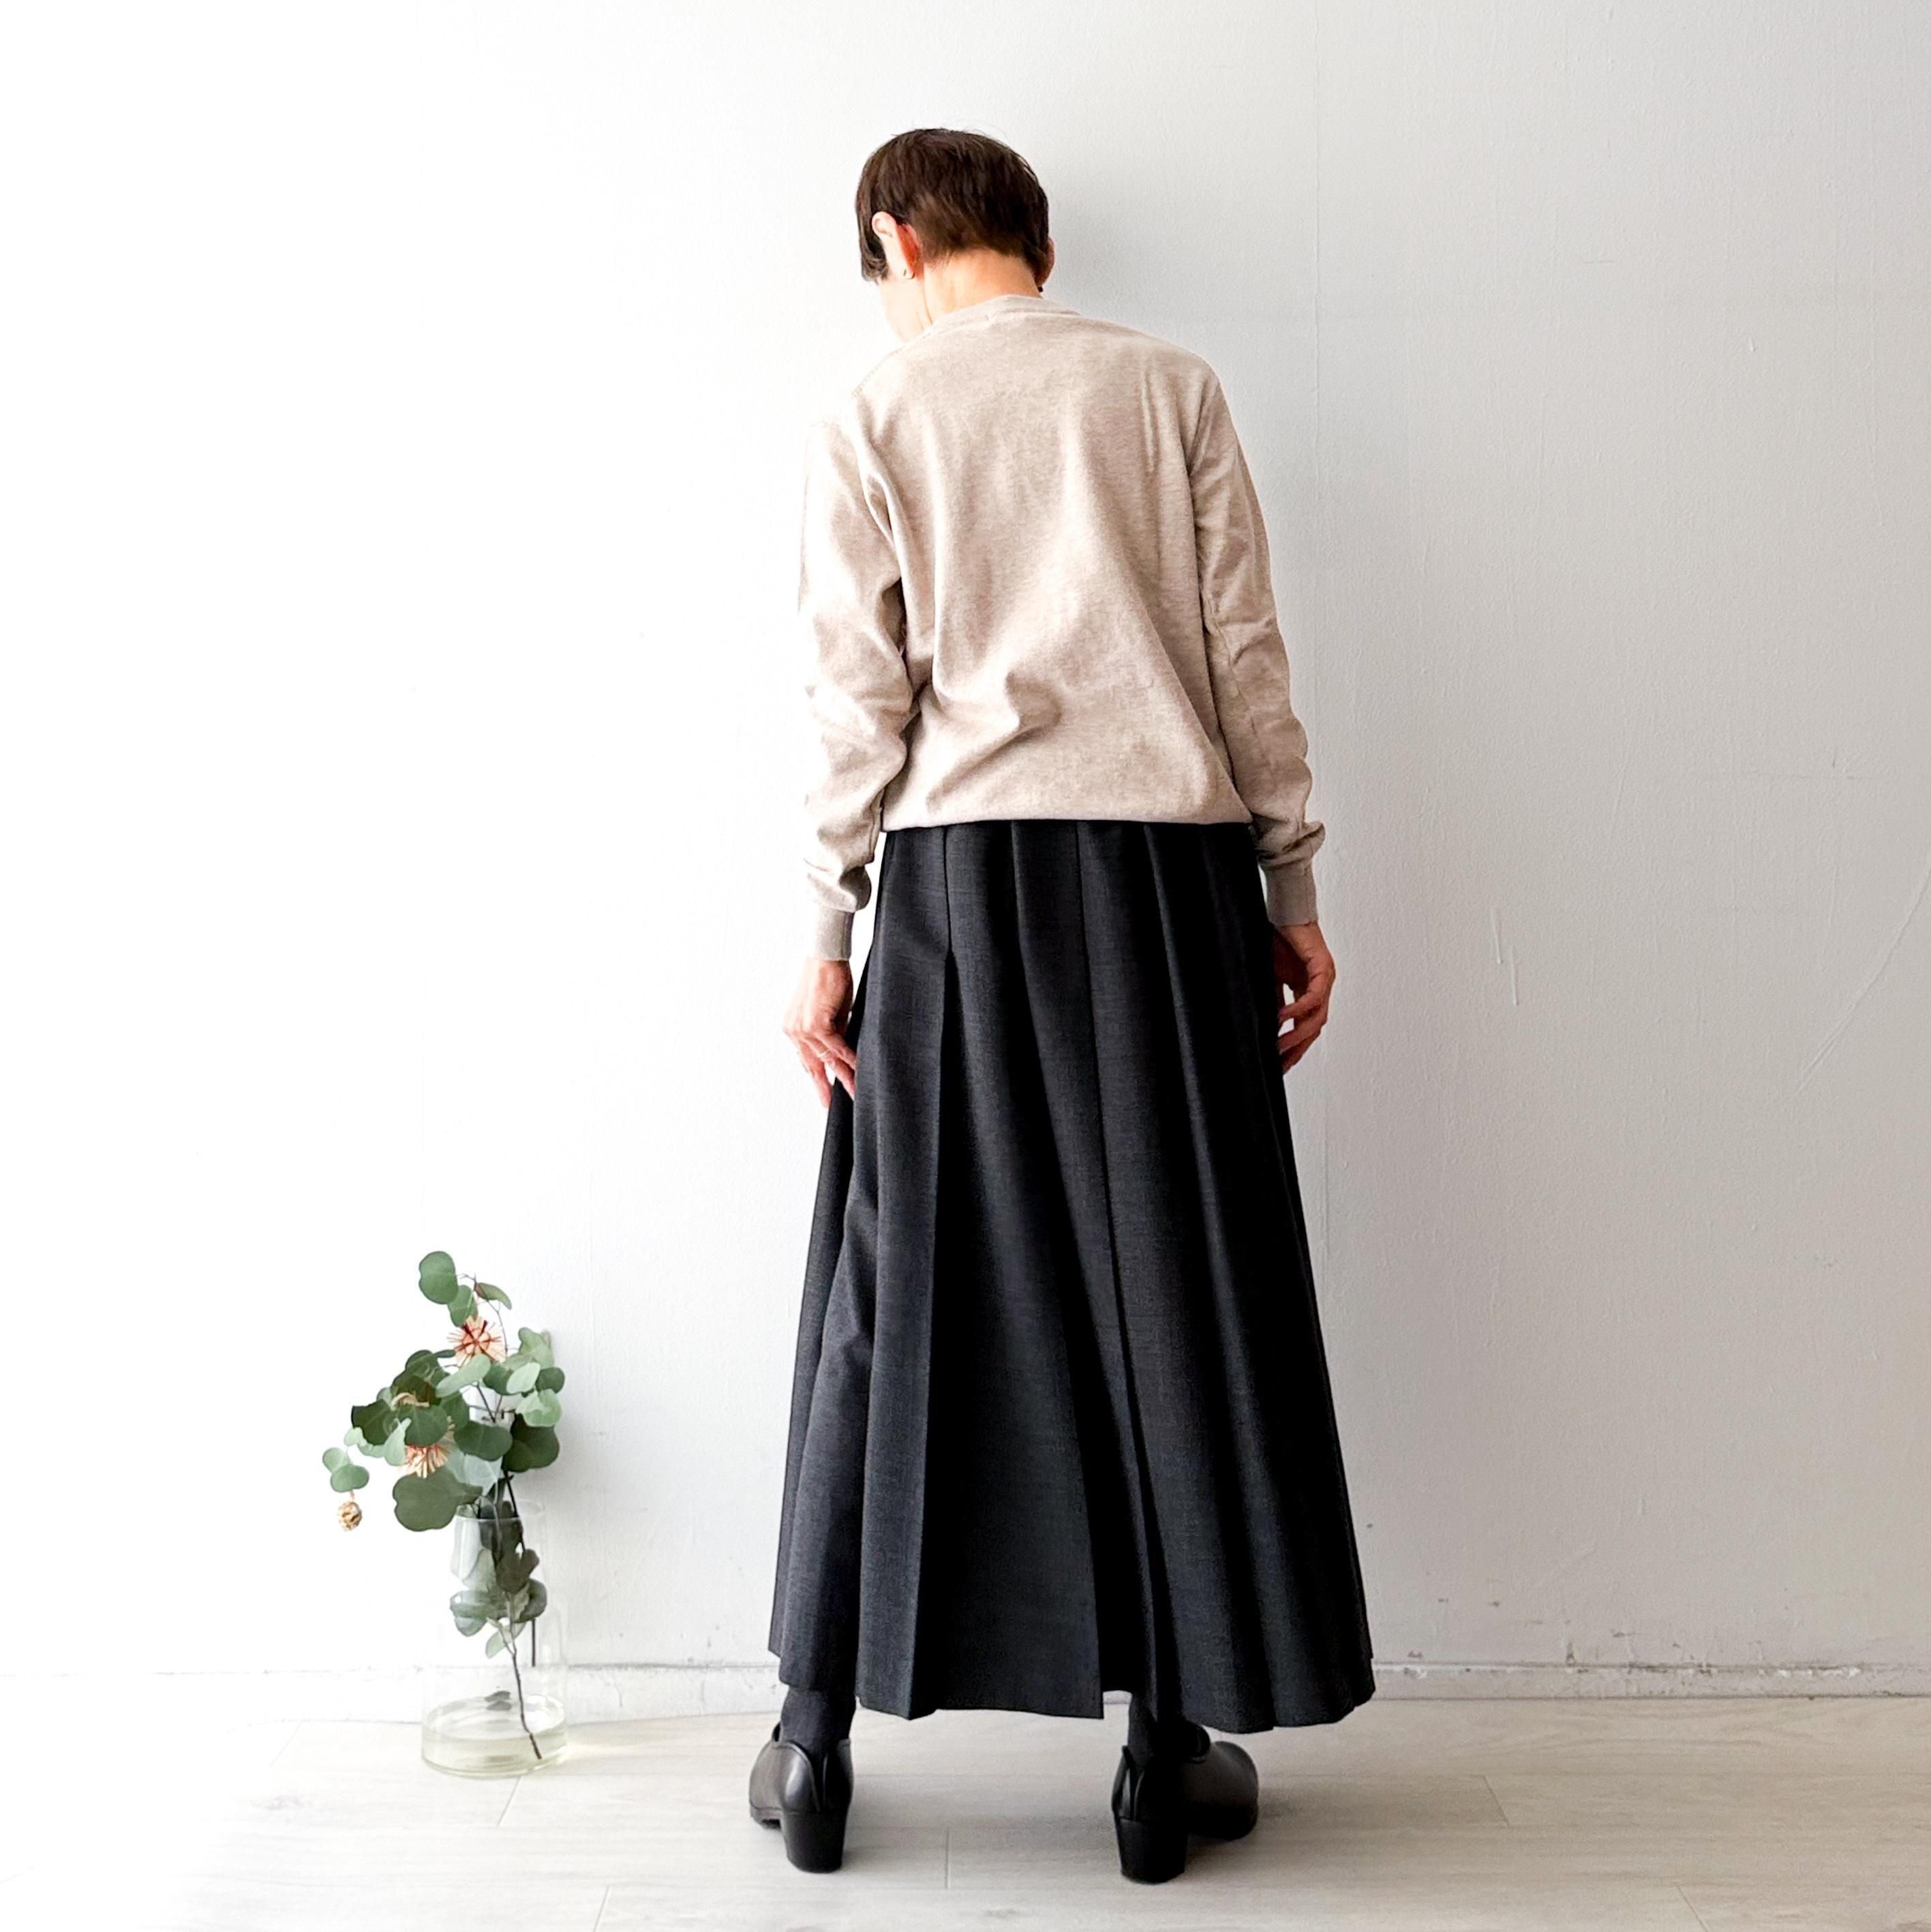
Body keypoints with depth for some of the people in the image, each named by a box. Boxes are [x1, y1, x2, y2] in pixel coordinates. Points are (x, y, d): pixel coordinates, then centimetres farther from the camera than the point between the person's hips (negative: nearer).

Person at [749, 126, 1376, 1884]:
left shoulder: (873, 419, 5)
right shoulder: (1170, 385, 8)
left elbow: (858, 702, -1)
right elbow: (1248, 656, 3)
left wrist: (825, 937, 2)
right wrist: (1296, 896, 7)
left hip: (960, 880, 0)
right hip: (1170, 873, 1)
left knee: (903, 1293, 7)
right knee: (1173, 1290, 6)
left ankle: (820, 1739, 16)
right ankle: (1169, 1750, 13)